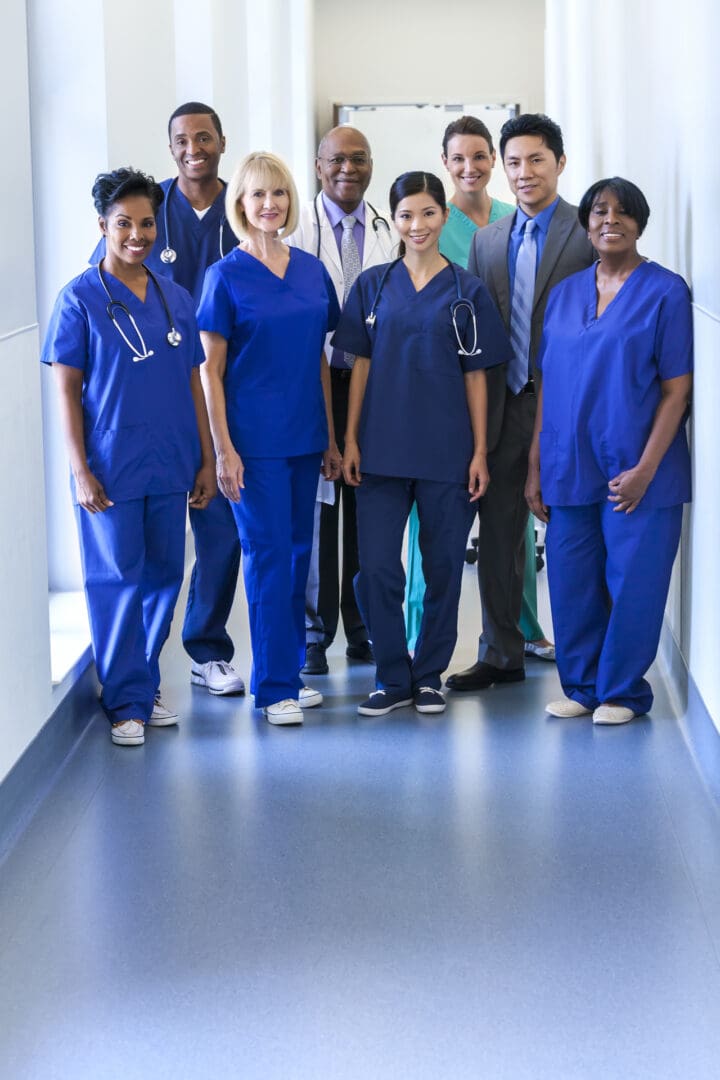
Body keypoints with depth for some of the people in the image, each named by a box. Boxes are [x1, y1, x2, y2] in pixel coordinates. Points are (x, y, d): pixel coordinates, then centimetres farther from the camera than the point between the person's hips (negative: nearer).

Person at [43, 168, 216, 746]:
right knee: (118, 582, 1)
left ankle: (146, 682, 26)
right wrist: (80, 470, -10)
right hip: (110, 470, -4)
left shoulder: (176, 298, 8)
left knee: (164, 577, 10)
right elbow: (67, 391, -5)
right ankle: (128, 702, 12)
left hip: (169, 468, 4)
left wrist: (207, 459, 9)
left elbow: (194, 383, 12)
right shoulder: (80, 298, -4)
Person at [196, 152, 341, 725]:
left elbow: (319, 359, 12)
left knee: (298, 551, 10)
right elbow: (211, 369, -6)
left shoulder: (312, 270, 8)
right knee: (270, 553, -3)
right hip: (254, 439, -5)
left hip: (304, 436, 5)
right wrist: (223, 449, -11)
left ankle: (289, 671, 22)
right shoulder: (226, 276, -5)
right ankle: (273, 686, 6)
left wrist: (331, 437, 11)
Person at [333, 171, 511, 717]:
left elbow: (475, 376, 3)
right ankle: (393, 679, 12)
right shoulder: (373, 285, 6)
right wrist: (350, 439, 1)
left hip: (447, 451, -1)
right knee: (376, 568, -3)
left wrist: (480, 452, -1)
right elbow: (361, 365, 7)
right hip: (382, 449, 1)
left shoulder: (467, 292, 2)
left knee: (443, 569, 6)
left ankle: (429, 676, 20)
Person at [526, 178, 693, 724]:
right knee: (572, 583, 8)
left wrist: (645, 468, -14)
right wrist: (535, 465, 6)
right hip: (569, 469, 4)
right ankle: (582, 687, 23)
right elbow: (547, 384, 12)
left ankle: (623, 692, 16)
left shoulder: (665, 291, -3)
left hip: (636, 471, -4)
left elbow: (677, 389, -7)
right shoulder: (565, 294, 11)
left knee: (633, 583, 0)